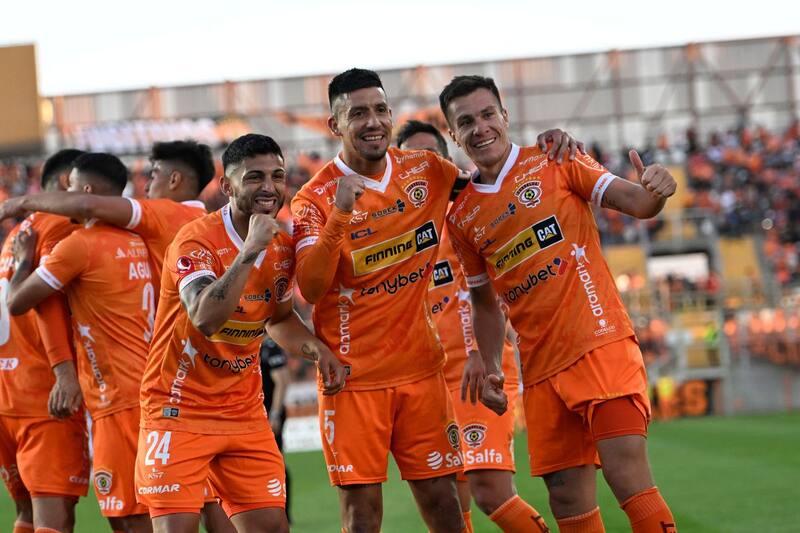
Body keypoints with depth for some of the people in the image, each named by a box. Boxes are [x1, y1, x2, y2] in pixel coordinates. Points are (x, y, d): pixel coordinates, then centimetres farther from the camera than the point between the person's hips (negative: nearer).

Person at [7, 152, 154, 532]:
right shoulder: (135, 243, 13)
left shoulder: (80, 245, -11)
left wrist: (24, 260, 12)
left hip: (120, 398, -8)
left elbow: (17, 303, -6)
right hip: (145, 389, 8)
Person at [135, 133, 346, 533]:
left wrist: (316, 349, 4)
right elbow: (205, 318, -36)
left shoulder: (282, 247, 3)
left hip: (244, 412, 6)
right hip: (179, 412, -6)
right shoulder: (196, 241, -17)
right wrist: (250, 250, -33)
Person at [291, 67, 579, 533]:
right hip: (353, 377, -3)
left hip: (420, 369, 4)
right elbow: (310, 288, -19)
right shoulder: (317, 198, -9)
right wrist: (339, 215, -31)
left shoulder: (426, 171, 4)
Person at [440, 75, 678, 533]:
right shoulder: (462, 218, 13)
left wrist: (653, 193, -27)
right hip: (542, 370, 5)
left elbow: (632, 201, -5)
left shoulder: (553, 162, 2)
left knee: (628, 473, -19)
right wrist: (490, 370, 10)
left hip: (601, 344, -5)